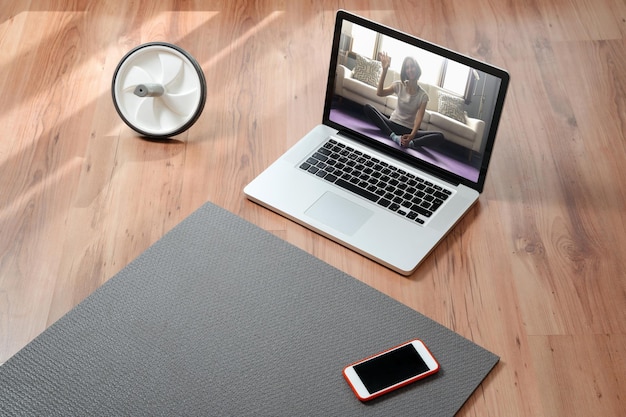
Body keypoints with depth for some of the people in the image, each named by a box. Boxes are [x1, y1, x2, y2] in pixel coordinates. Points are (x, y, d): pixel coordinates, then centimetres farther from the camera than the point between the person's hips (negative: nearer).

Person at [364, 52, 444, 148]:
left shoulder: (423, 95, -3)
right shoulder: (399, 86, 1)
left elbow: (419, 118, -15)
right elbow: (379, 93, -16)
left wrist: (412, 136, -35)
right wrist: (385, 70, -23)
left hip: (409, 130, -1)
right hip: (393, 124, 1)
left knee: (440, 135, -24)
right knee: (368, 108, -24)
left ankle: (411, 143, -50)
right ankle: (394, 137, -40)